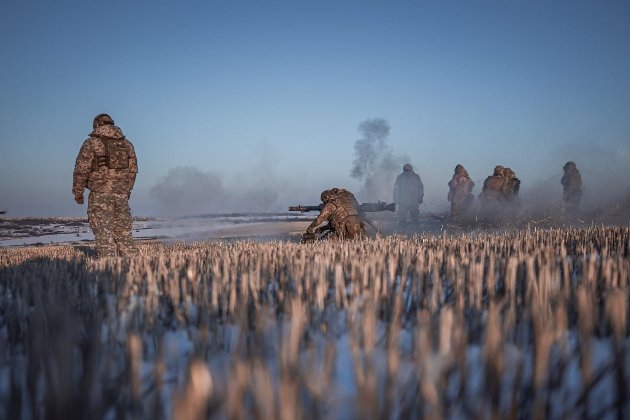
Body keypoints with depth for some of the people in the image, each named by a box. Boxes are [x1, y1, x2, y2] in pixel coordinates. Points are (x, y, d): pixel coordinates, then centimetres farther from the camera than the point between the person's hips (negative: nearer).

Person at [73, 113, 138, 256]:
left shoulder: (91, 143, -3)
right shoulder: (127, 144, 11)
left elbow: (81, 170, -5)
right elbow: (132, 170, 13)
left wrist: (78, 193, 4)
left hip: (100, 194, -5)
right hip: (121, 193, 5)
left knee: (104, 233, -3)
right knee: (123, 233, 11)